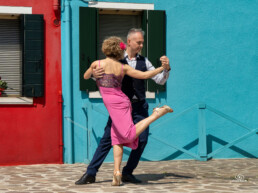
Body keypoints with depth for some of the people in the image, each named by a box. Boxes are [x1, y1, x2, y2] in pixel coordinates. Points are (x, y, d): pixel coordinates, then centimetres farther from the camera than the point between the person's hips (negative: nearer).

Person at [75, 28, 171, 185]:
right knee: (108, 138, -5)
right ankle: (91, 173, -1)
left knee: (142, 139, -4)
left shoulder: (144, 62, 7)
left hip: (139, 107, 3)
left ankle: (127, 173, 9)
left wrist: (166, 69, -15)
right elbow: (101, 75, -2)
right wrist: (95, 74, -26)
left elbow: (160, 80, 6)